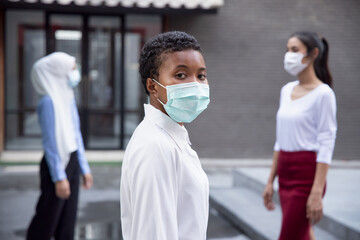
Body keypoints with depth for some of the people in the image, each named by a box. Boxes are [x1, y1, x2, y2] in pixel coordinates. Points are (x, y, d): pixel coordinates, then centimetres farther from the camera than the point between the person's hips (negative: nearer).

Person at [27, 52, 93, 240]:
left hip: (72, 161, 8)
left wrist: (84, 168, 15)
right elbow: (50, 142, -18)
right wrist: (59, 177, -19)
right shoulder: (48, 101, -16)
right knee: (47, 220, 1)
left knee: (68, 219, 13)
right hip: (56, 164, -8)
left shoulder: (68, 98, 10)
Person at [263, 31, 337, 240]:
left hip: (307, 175, -7)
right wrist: (271, 181, 14)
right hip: (286, 174, 7)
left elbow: (326, 145, -14)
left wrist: (317, 192, -19)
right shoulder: (287, 90, 11)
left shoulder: (323, 93, -11)